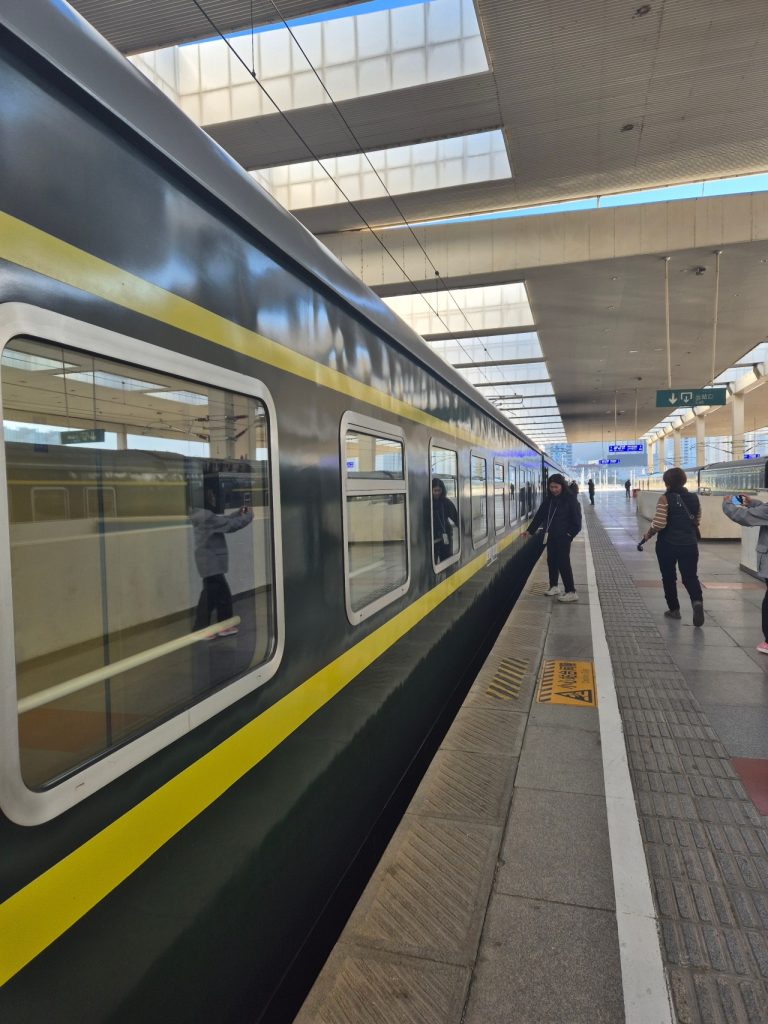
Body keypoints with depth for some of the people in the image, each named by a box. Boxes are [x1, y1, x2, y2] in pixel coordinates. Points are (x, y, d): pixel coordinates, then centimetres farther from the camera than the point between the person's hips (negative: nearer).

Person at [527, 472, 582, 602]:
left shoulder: (570, 499, -10)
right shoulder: (548, 499, 7)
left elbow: (576, 519, -9)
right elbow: (539, 515, 10)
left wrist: (570, 533, -13)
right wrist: (530, 530, 8)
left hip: (563, 536, -6)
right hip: (550, 535, 6)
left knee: (563, 563, -9)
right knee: (551, 561, 13)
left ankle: (571, 592, -5)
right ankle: (554, 586, 29)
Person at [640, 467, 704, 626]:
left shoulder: (665, 499, -13)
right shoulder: (694, 498, 3)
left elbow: (659, 524, -19)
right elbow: (697, 521, 14)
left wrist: (648, 534, -1)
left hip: (667, 544, -3)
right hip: (690, 544, 3)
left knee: (669, 577, 13)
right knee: (690, 576, 9)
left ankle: (674, 609, 22)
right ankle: (697, 601, -18)